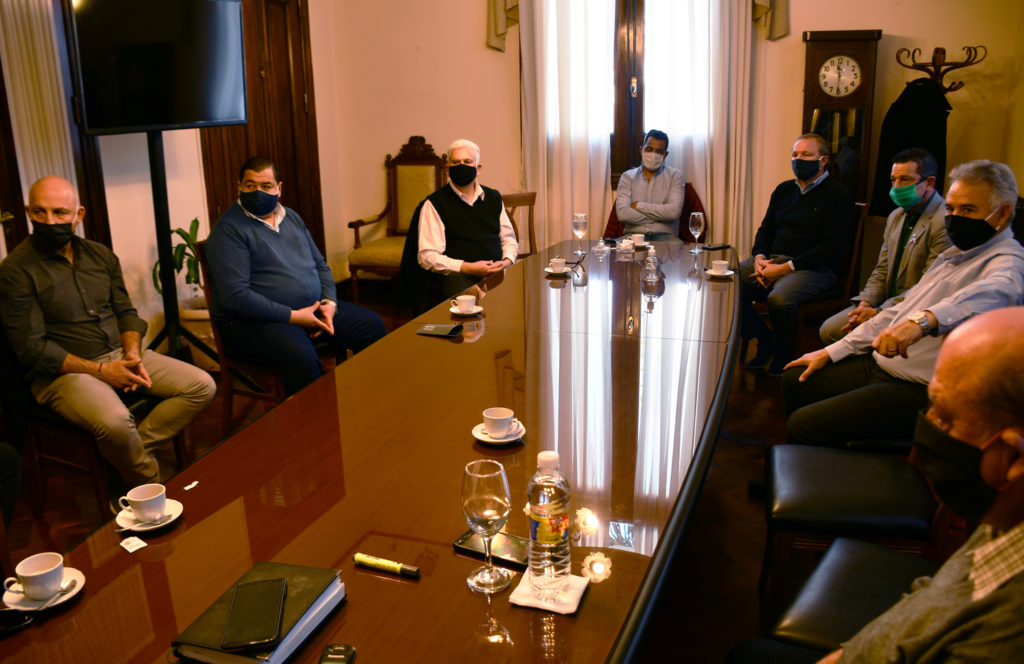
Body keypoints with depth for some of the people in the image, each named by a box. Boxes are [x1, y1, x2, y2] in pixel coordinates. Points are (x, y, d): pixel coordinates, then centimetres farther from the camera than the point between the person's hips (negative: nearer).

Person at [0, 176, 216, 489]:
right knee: (115, 422, -36)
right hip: (63, 371, -6)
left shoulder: (100, 255, 11)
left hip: (119, 355, 6)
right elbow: (32, 348, -12)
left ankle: (137, 450, -12)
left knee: (202, 386, -10)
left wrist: (133, 355, -6)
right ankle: (152, 488, -8)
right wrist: (100, 370, -17)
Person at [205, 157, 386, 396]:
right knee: (300, 354, -37)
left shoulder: (292, 218, 15)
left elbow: (320, 265, 20)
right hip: (253, 322, -8)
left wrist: (330, 302, -1)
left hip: (312, 309, 8)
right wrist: (293, 316, -20)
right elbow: (234, 296, -19)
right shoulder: (228, 229, -9)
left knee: (373, 325, -3)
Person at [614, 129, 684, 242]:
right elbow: (622, 213, -6)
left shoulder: (675, 175, 10)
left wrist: (638, 206, -4)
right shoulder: (628, 177, 11)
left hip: (665, 235, 0)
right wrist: (660, 216, -6)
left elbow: (674, 211, -8)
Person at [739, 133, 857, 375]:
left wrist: (785, 268, -18)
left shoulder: (838, 196, -3)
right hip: (771, 260, 7)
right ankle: (765, 340, 0)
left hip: (814, 267, -6)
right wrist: (759, 258, -3)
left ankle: (783, 356, -8)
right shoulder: (784, 190, 18)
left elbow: (830, 248, -12)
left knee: (779, 299, -36)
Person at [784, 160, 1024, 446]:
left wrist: (923, 320, -59)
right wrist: (831, 352, 16)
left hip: (917, 390, -10)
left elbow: (996, 292, -39)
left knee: (803, 425, -22)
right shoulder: (953, 255, 18)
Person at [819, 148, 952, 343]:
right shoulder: (896, 217, 14)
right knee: (828, 330, -3)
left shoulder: (944, 223, -16)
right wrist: (865, 303, -4)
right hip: (888, 304, 8)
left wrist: (878, 312, -21)